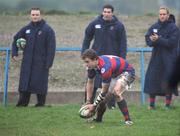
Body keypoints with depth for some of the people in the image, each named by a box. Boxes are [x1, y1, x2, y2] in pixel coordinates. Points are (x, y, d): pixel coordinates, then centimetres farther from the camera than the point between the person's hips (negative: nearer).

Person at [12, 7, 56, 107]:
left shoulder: (47, 30, -5)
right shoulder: (26, 29, 8)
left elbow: (51, 48, -8)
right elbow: (16, 39, 22)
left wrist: (48, 63, -15)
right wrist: (14, 53, 11)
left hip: (41, 64, -4)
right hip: (27, 63, 4)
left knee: (40, 84, -3)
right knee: (24, 84, 3)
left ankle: (41, 104, 7)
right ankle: (22, 103, 9)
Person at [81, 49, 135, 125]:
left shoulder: (105, 67, -38)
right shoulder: (91, 65, -13)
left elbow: (104, 91, -29)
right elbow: (90, 83, 4)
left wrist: (94, 106, -21)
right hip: (114, 75, 9)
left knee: (116, 92, -32)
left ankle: (128, 120, -29)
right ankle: (98, 118, 27)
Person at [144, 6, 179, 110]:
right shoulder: (154, 27, 9)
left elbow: (172, 42, -15)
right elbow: (148, 39, 3)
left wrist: (158, 40, -20)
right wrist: (152, 41, -19)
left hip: (169, 59, -4)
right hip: (156, 58, 4)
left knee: (168, 81, -3)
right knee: (152, 79, 0)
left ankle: (168, 104, 5)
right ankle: (152, 104, 8)